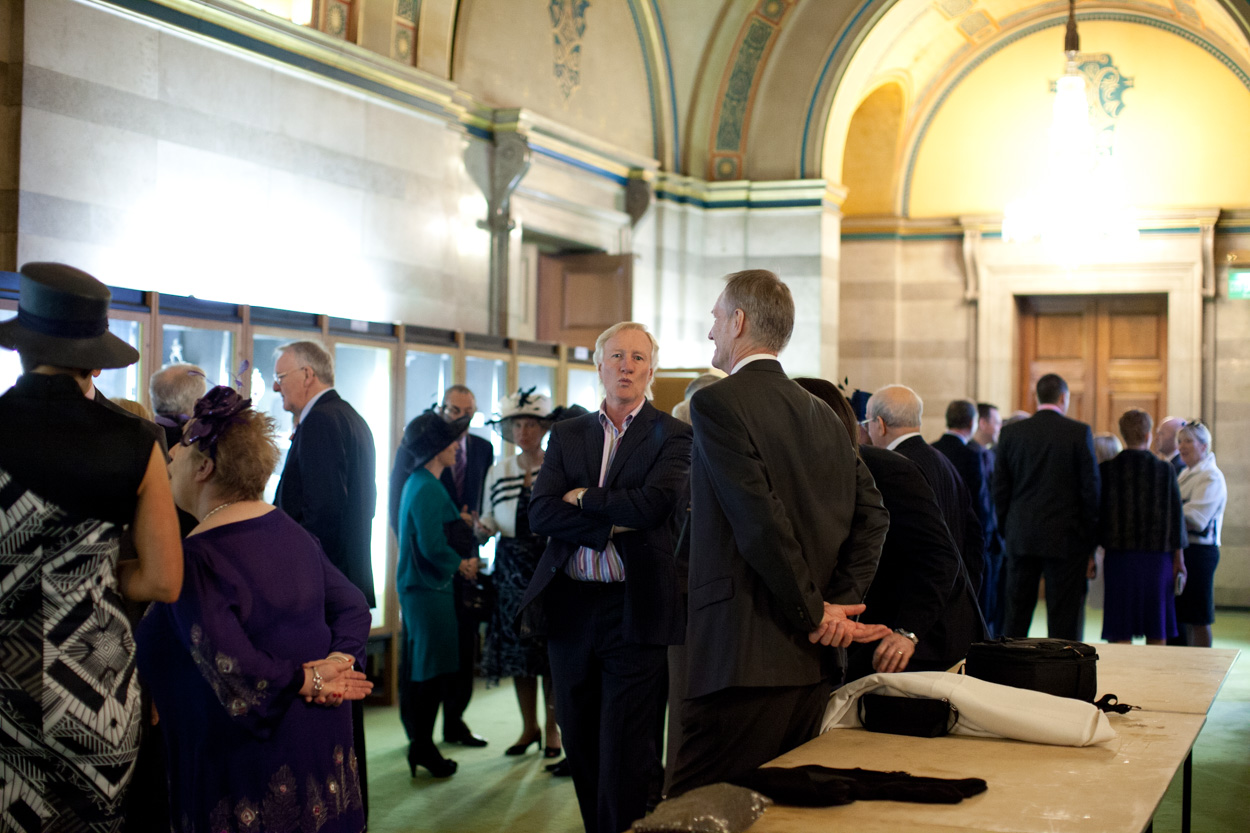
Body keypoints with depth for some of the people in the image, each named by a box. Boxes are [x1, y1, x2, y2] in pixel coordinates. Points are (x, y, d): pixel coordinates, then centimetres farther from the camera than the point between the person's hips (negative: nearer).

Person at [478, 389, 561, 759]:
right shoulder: (497, 472, 10)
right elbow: (490, 517, 15)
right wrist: (483, 527, -6)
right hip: (511, 565, 4)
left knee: (551, 642, -3)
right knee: (516, 645, 6)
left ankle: (553, 728, 10)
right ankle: (529, 726, 19)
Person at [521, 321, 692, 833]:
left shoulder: (671, 436, 0)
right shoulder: (567, 435, 12)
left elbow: (655, 502, -18)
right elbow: (540, 512, -1)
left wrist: (583, 498, -5)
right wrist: (610, 526, -13)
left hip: (635, 612, -4)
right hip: (571, 608, 5)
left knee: (625, 760, -5)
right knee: (580, 750, 13)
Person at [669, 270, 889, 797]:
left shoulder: (716, 402, -7)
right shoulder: (821, 413, 16)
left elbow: (759, 518, -15)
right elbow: (871, 515, 10)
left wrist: (816, 614, -8)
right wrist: (838, 604, 2)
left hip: (743, 661, -8)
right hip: (814, 662, 8)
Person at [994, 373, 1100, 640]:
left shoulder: (1010, 432, 3)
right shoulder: (1079, 432, -5)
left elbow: (1000, 489, 5)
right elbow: (1090, 489, -5)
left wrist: (1008, 532, 13)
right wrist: (1091, 542, 2)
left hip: (1021, 538, 3)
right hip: (1065, 538, -3)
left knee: (1016, 617, 10)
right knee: (1064, 620, 1)